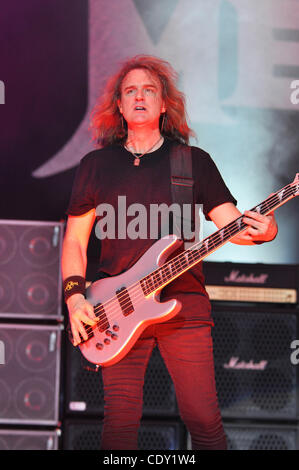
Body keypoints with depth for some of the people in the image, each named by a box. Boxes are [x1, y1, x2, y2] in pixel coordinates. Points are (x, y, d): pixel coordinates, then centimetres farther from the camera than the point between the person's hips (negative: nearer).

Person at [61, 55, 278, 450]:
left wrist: (263, 230, -18)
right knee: (121, 420, -4)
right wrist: (75, 295, -1)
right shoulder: (96, 165, 12)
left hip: (184, 302, -1)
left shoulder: (195, 161, 10)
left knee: (204, 419, -6)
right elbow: (75, 239, 14)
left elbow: (232, 223, 5)